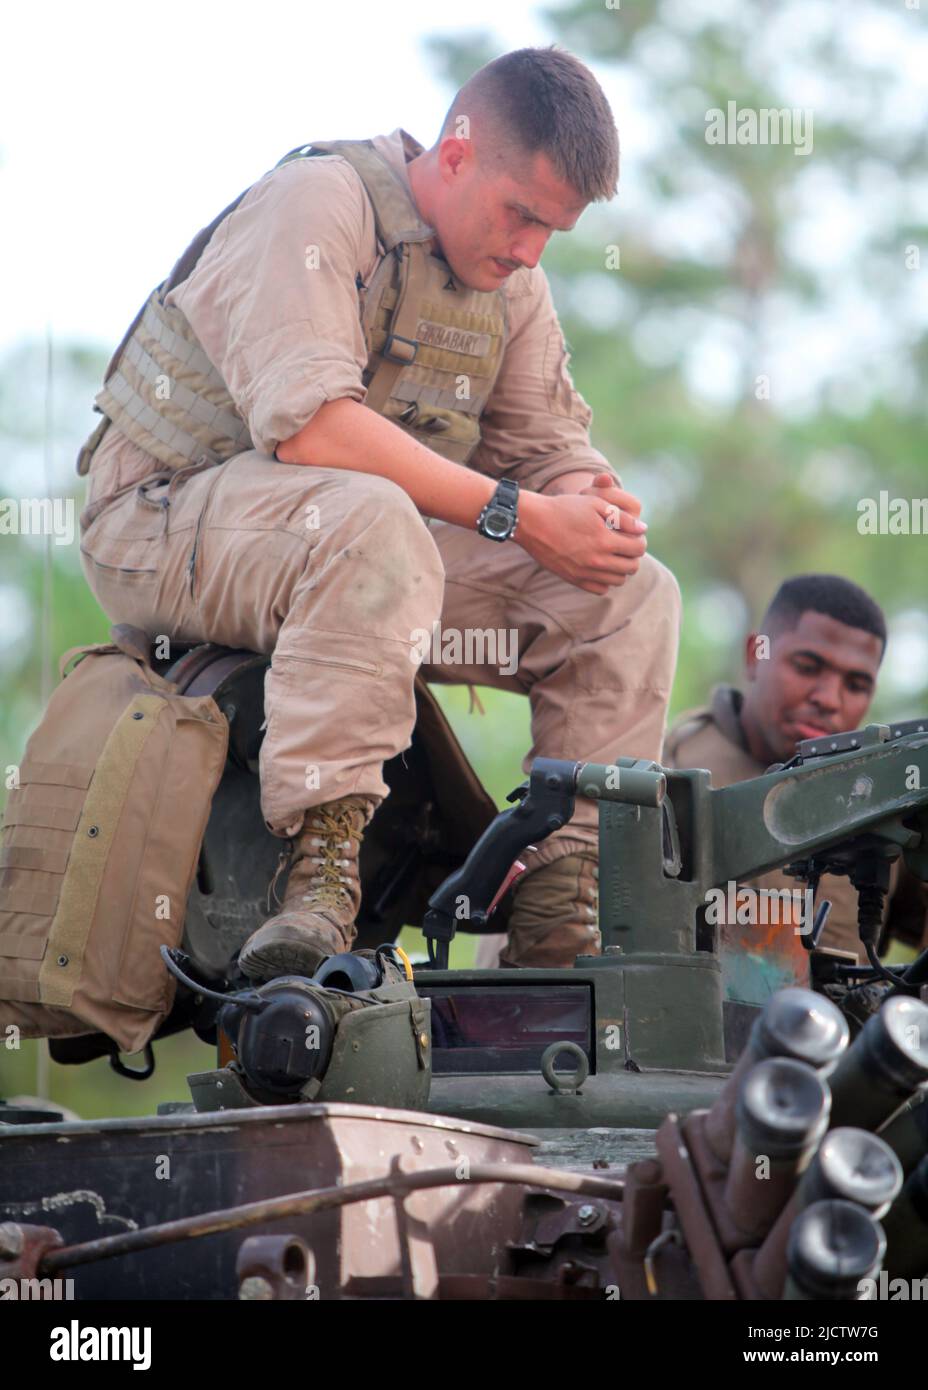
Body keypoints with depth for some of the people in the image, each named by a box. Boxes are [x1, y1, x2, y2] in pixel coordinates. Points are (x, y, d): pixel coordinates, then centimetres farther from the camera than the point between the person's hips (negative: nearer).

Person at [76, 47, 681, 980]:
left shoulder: (512, 282, 9)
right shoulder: (317, 203, -18)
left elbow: (545, 440, 9)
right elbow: (307, 424, -30)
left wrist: (591, 501, -17)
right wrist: (513, 513, -30)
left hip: (371, 551, 8)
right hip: (166, 520, -8)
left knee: (635, 595, -5)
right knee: (371, 520, -41)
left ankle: (559, 925, -7)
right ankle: (320, 875, -40)